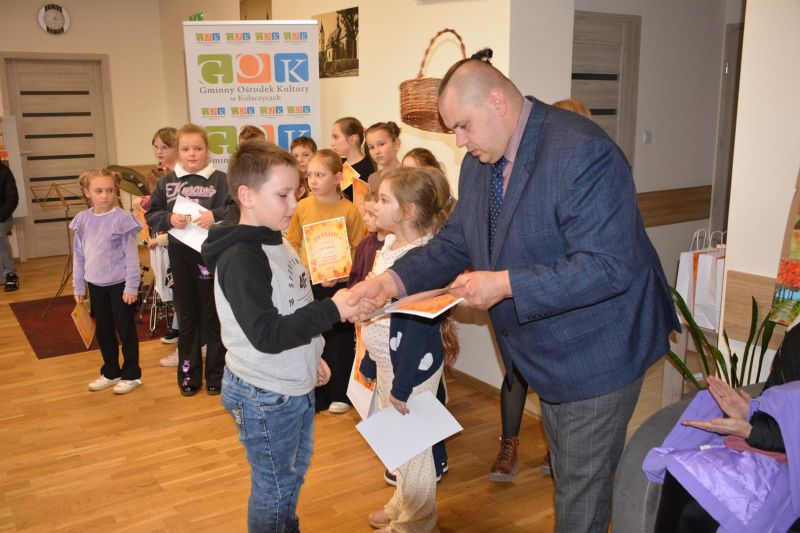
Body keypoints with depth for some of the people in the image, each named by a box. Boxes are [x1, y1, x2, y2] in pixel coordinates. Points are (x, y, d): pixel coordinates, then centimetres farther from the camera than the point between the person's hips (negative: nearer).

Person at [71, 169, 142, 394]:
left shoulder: (122, 219, -13)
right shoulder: (82, 220, 2)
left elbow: (131, 255, -12)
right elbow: (79, 256, 9)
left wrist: (131, 286, -13)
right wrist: (79, 286, 11)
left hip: (119, 284, -5)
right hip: (95, 284, 5)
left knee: (125, 329, 5)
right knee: (104, 331, 15)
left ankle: (131, 374, 18)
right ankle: (110, 372, 30)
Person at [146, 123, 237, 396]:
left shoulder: (219, 179, -4)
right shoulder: (167, 181, 6)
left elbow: (236, 210, -10)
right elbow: (152, 215, 5)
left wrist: (216, 215, -26)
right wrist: (169, 219, -14)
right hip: (180, 255, 3)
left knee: (213, 315, 8)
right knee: (186, 317, 13)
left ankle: (216, 374, 22)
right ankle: (189, 374, 26)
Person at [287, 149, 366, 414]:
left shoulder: (350, 210, -9)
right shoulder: (303, 207, -1)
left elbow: (358, 250, -7)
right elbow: (292, 243, 7)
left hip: (338, 285, -3)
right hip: (307, 284, 3)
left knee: (340, 339, 9)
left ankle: (340, 394, 26)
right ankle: (316, 394, 27)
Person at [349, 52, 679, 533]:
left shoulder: (584, 152, -27)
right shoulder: (479, 163, 0)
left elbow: (608, 266, -32)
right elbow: (454, 242, 6)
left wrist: (506, 285, -33)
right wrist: (394, 281, -10)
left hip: (597, 353, -8)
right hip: (547, 351, 8)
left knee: (582, 486, 8)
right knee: (565, 472, 26)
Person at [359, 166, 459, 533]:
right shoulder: (390, 245, 3)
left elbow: (419, 329, -23)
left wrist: (402, 385, -19)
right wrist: (370, 362, 16)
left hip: (412, 364, -9)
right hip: (386, 359, 9)